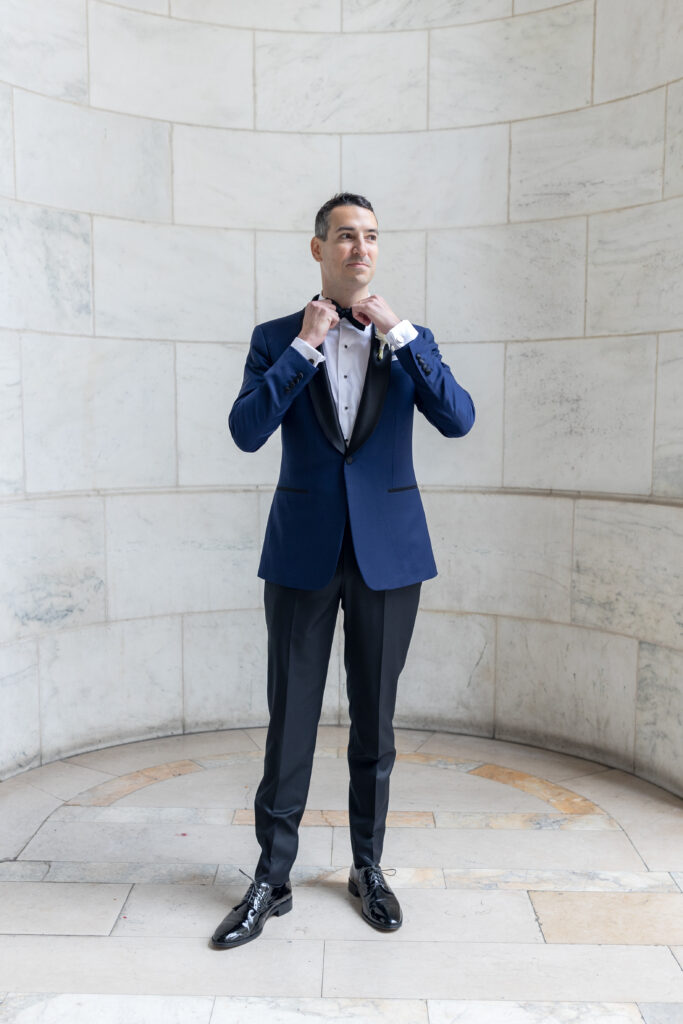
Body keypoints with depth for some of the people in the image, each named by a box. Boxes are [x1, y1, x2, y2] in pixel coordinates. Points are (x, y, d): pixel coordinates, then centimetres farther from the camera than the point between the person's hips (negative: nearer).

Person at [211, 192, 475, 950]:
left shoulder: (410, 340, 7)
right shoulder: (276, 339, 3)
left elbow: (459, 420, -9)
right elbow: (246, 432, -11)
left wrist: (398, 334, -14)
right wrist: (304, 347, -13)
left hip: (388, 551, 1)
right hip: (304, 551, -1)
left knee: (374, 719, 11)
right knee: (290, 720, 5)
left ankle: (368, 867, 29)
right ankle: (271, 879, 22)